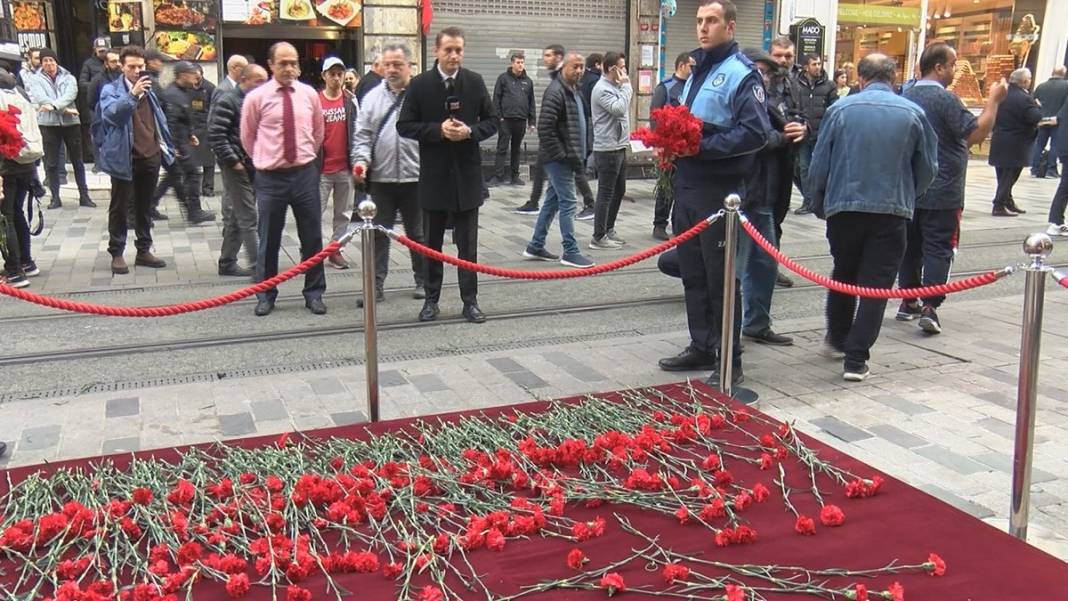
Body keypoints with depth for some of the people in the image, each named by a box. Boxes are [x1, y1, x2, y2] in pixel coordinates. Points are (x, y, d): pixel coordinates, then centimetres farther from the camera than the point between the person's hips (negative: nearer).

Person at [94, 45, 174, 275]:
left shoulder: (148, 90, 14)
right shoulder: (111, 90, -5)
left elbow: (158, 119, 22)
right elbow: (111, 114, -24)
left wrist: (164, 146, 16)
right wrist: (132, 95, -34)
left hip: (150, 156, 5)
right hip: (124, 158, -5)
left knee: (144, 207, 13)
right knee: (120, 208, 3)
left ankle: (144, 251, 22)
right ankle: (116, 254, 11)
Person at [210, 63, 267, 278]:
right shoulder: (227, 100, -9)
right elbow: (216, 135, -15)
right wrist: (232, 161, -17)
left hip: (252, 166, 8)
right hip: (236, 167, -8)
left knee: (235, 218, 13)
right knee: (248, 218, -8)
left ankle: (227, 262, 20)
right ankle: (257, 265, -7)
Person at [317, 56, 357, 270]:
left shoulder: (351, 101, 6)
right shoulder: (314, 101, 0)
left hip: (345, 168, 2)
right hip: (322, 169, -2)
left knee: (343, 212, 8)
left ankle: (336, 250, 18)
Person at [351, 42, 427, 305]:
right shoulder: (373, 97, 7)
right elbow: (362, 135, 7)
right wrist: (361, 160, -10)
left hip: (415, 177, -2)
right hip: (381, 178, 2)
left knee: (418, 233, 11)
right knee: (379, 234, 5)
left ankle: (423, 282, 25)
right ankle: (376, 286, 12)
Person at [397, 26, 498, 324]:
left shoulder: (475, 82, 1)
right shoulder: (419, 84, -3)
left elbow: (492, 121, 6)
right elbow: (404, 126, -4)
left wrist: (471, 131, -14)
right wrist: (438, 130, -18)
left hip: (467, 174, 1)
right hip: (433, 175, -1)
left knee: (468, 243, 6)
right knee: (432, 242, 10)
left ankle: (470, 301, 14)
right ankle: (431, 299, 21)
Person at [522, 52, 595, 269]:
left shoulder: (575, 90, 14)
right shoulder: (556, 91, -17)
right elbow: (545, 128, -23)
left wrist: (579, 151, 15)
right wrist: (560, 153, -19)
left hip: (567, 157, 10)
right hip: (558, 158, -10)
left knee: (553, 201, 14)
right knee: (567, 203, -6)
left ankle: (536, 246, 22)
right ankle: (570, 253, 1)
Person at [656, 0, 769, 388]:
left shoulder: (742, 74, -9)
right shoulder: (697, 71, 17)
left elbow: (755, 133, -20)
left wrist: (701, 145, -21)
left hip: (718, 191, -8)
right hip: (686, 186, 8)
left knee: (721, 278, -2)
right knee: (693, 275, 14)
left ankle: (730, 361, 8)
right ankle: (701, 348, 27)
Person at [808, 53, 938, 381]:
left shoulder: (840, 109, -2)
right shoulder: (913, 113, -1)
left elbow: (819, 164, 0)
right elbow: (928, 168, 6)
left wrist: (818, 204, 13)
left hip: (843, 207, 1)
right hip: (892, 210, -1)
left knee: (843, 276, 20)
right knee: (876, 284, 3)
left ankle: (837, 339, 36)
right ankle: (856, 359, -1)